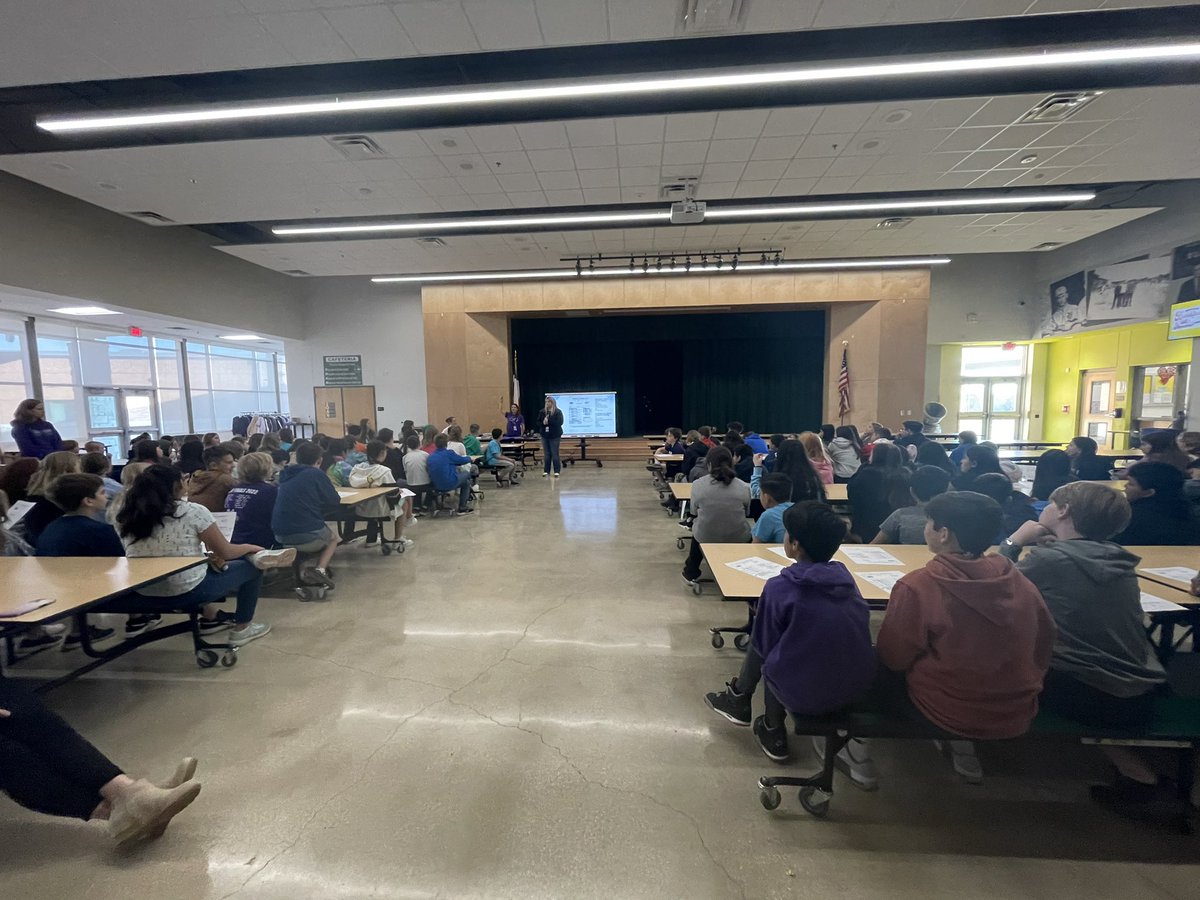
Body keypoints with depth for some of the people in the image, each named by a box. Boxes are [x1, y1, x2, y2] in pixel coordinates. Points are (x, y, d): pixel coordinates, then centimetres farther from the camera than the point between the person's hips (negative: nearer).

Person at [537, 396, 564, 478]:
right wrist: (543, 423, -15)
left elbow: (559, 422, -17)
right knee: (546, 454, 8)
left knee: (555, 454, -1)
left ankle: (557, 471, 6)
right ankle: (546, 471, 15)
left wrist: (548, 421, -22)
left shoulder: (558, 412, -6)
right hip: (545, 435, 4)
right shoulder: (542, 412, 6)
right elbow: (538, 422, 7)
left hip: (555, 436, -4)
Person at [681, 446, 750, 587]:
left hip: (705, 537, 0)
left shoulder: (698, 485, -15)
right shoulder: (744, 487, -14)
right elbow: (747, 513, 3)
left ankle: (691, 574, 48)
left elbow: (694, 512, 0)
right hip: (738, 539, 0)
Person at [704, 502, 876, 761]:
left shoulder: (780, 588, -18)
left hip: (805, 694, -5)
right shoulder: (844, 575, -3)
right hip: (858, 686, 5)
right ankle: (773, 731, 34)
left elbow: (764, 646, -6)